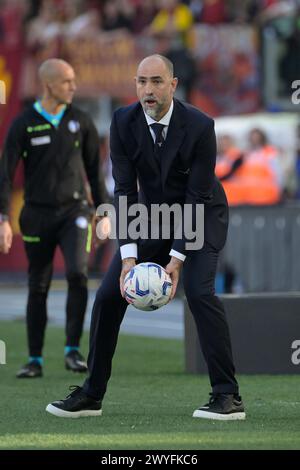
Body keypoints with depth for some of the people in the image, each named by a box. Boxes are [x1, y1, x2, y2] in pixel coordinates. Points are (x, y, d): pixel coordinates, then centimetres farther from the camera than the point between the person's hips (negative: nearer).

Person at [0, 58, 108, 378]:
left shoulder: (80, 121, 3)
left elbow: (94, 170, 11)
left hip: (74, 211, 1)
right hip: (38, 215, -1)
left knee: (77, 273, -21)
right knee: (38, 288, 5)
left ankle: (73, 351, -12)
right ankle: (35, 361, 16)